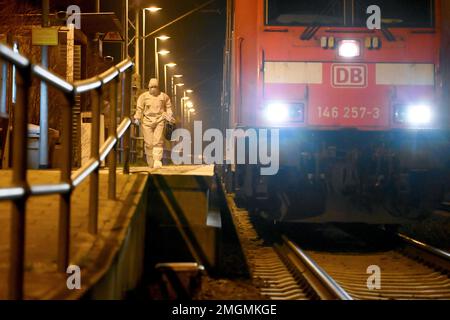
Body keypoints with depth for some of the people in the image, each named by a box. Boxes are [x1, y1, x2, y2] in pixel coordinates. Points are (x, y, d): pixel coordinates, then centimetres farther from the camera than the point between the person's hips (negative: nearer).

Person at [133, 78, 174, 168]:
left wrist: (169, 115, 5)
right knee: (148, 143, -3)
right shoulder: (144, 96, 8)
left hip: (159, 121, 0)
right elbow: (139, 108, 6)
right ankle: (151, 163, 8)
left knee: (158, 141, -12)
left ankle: (157, 161, -14)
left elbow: (168, 107, 18)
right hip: (147, 121, 0)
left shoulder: (164, 96, 10)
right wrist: (137, 118, -4)